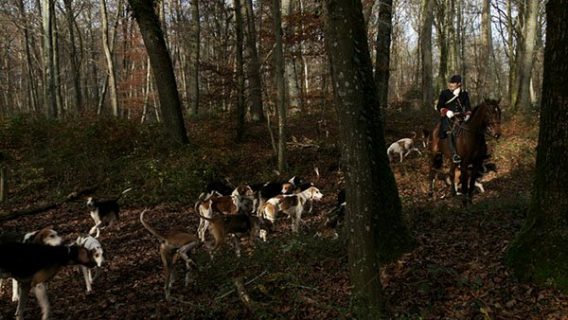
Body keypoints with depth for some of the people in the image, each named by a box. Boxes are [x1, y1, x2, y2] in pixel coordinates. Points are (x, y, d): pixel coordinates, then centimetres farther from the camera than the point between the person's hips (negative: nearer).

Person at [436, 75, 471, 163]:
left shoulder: (464, 94, 13)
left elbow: (468, 106, 17)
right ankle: (454, 154, -42)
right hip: (447, 116, -3)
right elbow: (439, 106, 3)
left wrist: (467, 114, -4)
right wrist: (446, 111, -16)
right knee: (449, 132, -32)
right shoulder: (444, 93, 5)